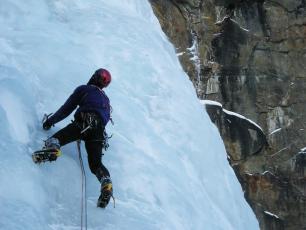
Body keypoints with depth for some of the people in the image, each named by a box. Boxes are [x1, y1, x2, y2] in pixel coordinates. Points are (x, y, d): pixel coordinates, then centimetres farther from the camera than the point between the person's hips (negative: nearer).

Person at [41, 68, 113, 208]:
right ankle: (106, 183, -26)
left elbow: (67, 109, 16)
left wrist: (51, 121, 25)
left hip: (83, 123, -4)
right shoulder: (106, 99, 35)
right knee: (95, 163, 4)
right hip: (99, 131, 4)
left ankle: (52, 147, -45)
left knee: (57, 138, -7)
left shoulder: (83, 89, 19)